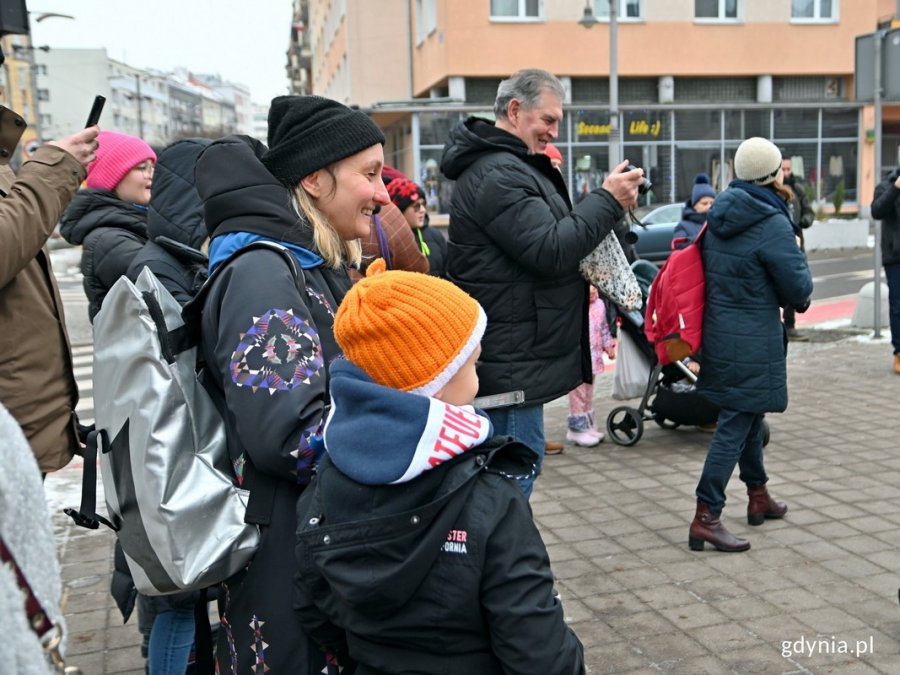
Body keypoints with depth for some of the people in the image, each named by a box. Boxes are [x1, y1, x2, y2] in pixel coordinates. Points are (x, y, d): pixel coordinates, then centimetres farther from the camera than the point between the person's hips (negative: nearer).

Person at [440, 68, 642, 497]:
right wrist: (608, 201, -17)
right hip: (512, 364, -11)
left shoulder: (511, 168, 18)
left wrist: (603, 204, 8)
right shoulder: (498, 174, -17)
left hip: (513, 361, 11)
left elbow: (546, 236, 23)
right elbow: (550, 252, -24)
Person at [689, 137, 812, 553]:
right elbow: (798, 288, -12)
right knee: (736, 424, -5)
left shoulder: (719, 215, 6)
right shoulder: (772, 224, -17)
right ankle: (706, 518, -5)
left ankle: (758, 497, 36)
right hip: (753, 341, -8)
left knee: (747, 414, 21)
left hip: (719, 331, 8)